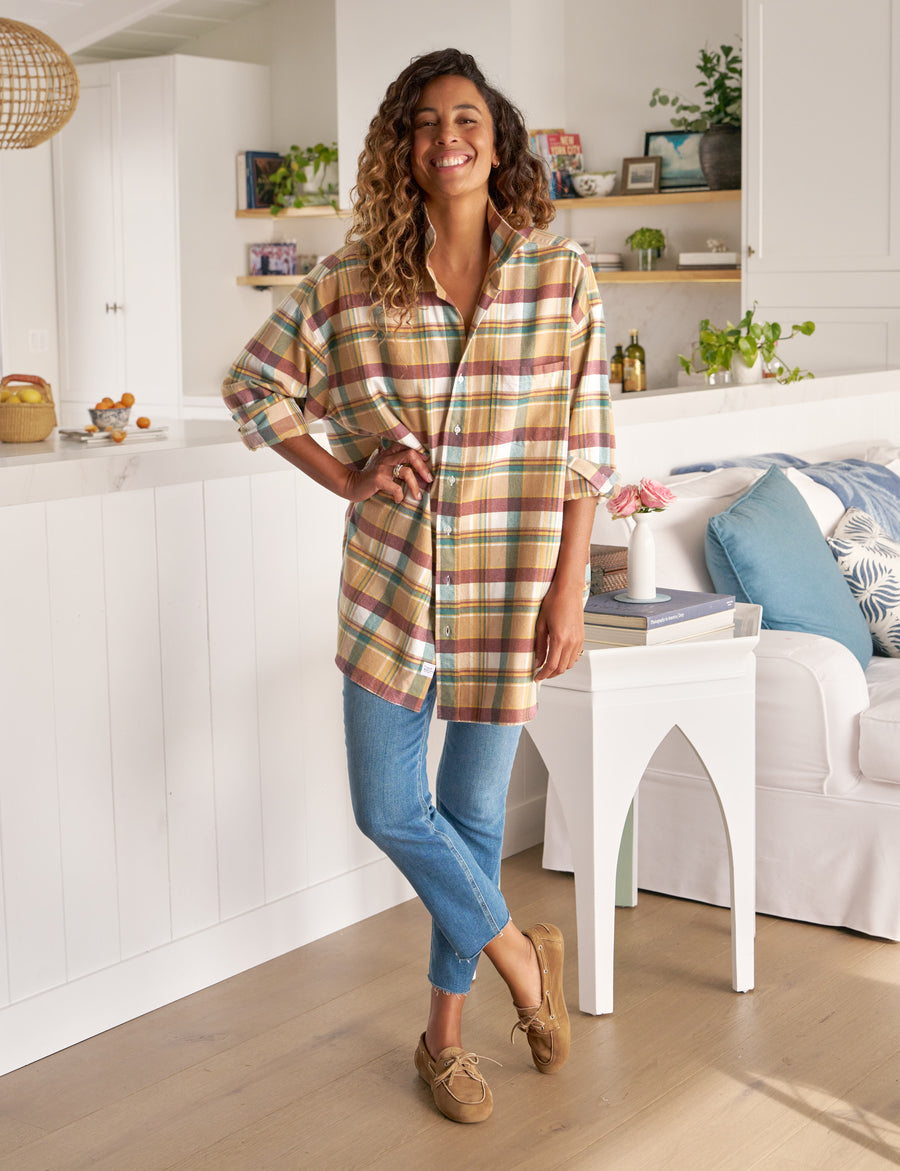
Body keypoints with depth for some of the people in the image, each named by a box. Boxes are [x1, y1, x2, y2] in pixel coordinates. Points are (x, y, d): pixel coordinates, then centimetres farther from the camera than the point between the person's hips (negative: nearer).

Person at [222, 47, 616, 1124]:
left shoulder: (562, 278, -5)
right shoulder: (353, 281, -3)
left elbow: (586, 448, -3)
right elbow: (253, 386, 8)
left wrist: (569, 588, -6)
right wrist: (346, 479, -3)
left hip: (508, 589, -1)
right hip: (391, 582, 2)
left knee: (473, 810, 10)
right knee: (389, 809, 3)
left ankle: (445, 1031, 30)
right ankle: (522, 957, 28)